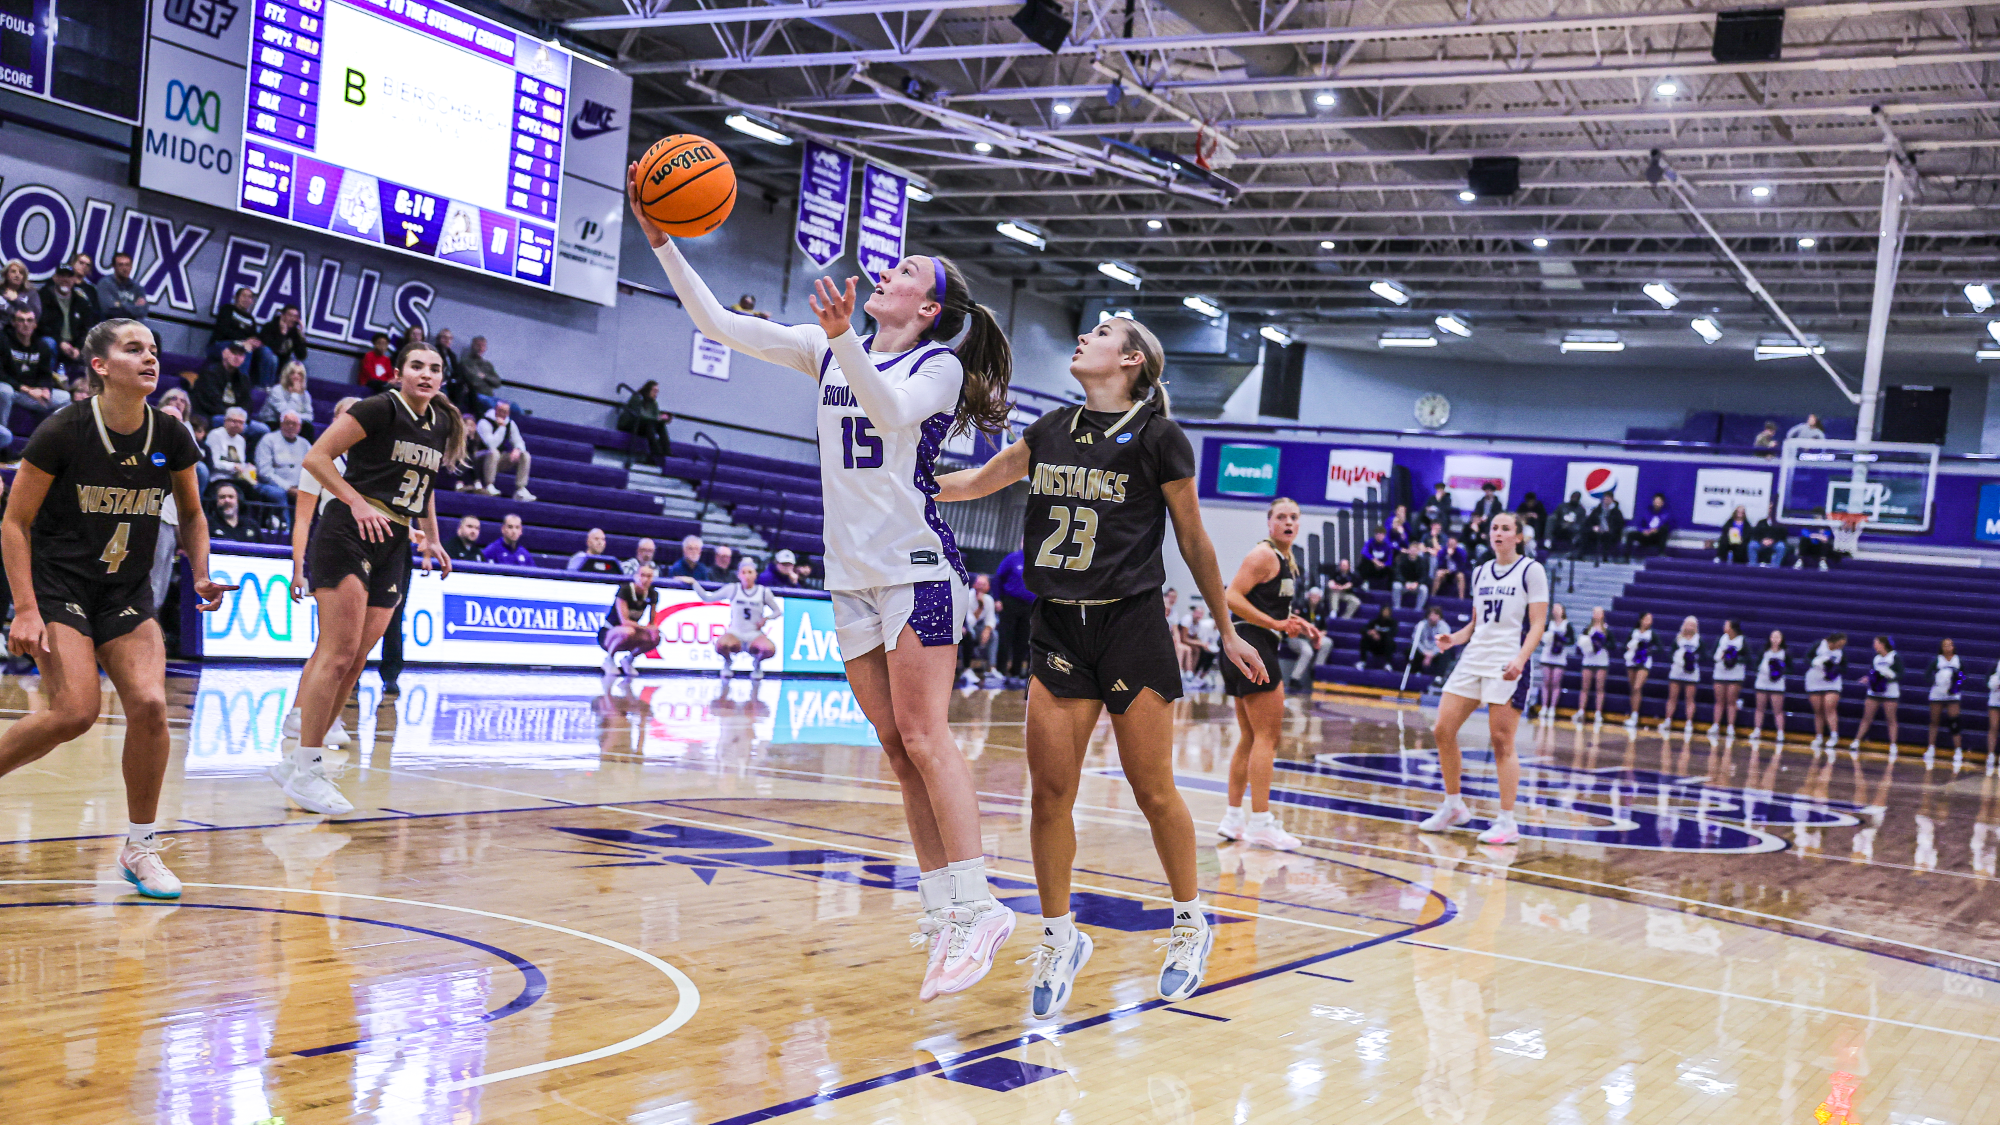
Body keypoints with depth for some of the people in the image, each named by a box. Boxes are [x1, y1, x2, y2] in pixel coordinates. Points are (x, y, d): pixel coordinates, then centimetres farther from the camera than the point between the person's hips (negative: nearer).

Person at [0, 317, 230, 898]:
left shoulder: (171, 438, -2)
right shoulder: (63, 432, -14)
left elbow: (191, 513, 16)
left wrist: (201, 574, 0)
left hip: (128, 593, 4)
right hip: (57, 583, -4)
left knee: (149, 705, -13)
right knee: (75, 711, -21)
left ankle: (140, 845, 3)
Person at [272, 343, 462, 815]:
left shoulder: (443, 425, 15)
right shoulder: (380, 409, -7)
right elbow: (316, 457, -9)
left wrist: (432, 538, 19)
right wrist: (358, 502, -15)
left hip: (393, 546, 8)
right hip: (347, 534, -7)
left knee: (352, 662, 4)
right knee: (339, 654, -13)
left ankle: (297, 762, 11)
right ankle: (304, 770, -7)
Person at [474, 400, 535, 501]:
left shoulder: (510, 424, 5)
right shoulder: (484, 423, -17)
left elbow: (519, 442, 5)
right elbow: (492, 445, -29)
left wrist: (517, 450, -20)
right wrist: (501, 427, -26)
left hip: (500, 459, 7)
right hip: (483, 457, -7)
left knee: (525, 456, -10)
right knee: (494, 453, -39)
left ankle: (521, 490, -19)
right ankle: (489, 486, -33)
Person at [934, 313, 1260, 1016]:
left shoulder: (1158, 439, -5)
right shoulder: (1051, 431, 9)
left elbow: (1194, 542, 2)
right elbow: (977, 481, 19)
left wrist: (1227, 631, 8)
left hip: (1133, 628, -4)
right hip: (1058, 631, 4)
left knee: (1153, 792, 2)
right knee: (1050, 789, 0)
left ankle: (1191, 923, 23)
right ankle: (1060, 938, 15)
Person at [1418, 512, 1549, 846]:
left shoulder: (1531, 570, -2)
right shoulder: (1481, 573, 15)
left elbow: (1538, 624, -8)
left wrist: (1520, 659, -23)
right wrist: (1454, 638, 3)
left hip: (1507, 666, -6)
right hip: (1473, 659, 6)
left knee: (1501, 743, -7)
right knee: (1443, 730, 2)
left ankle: (1507, 822, 0)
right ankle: (1453, 807, 16)